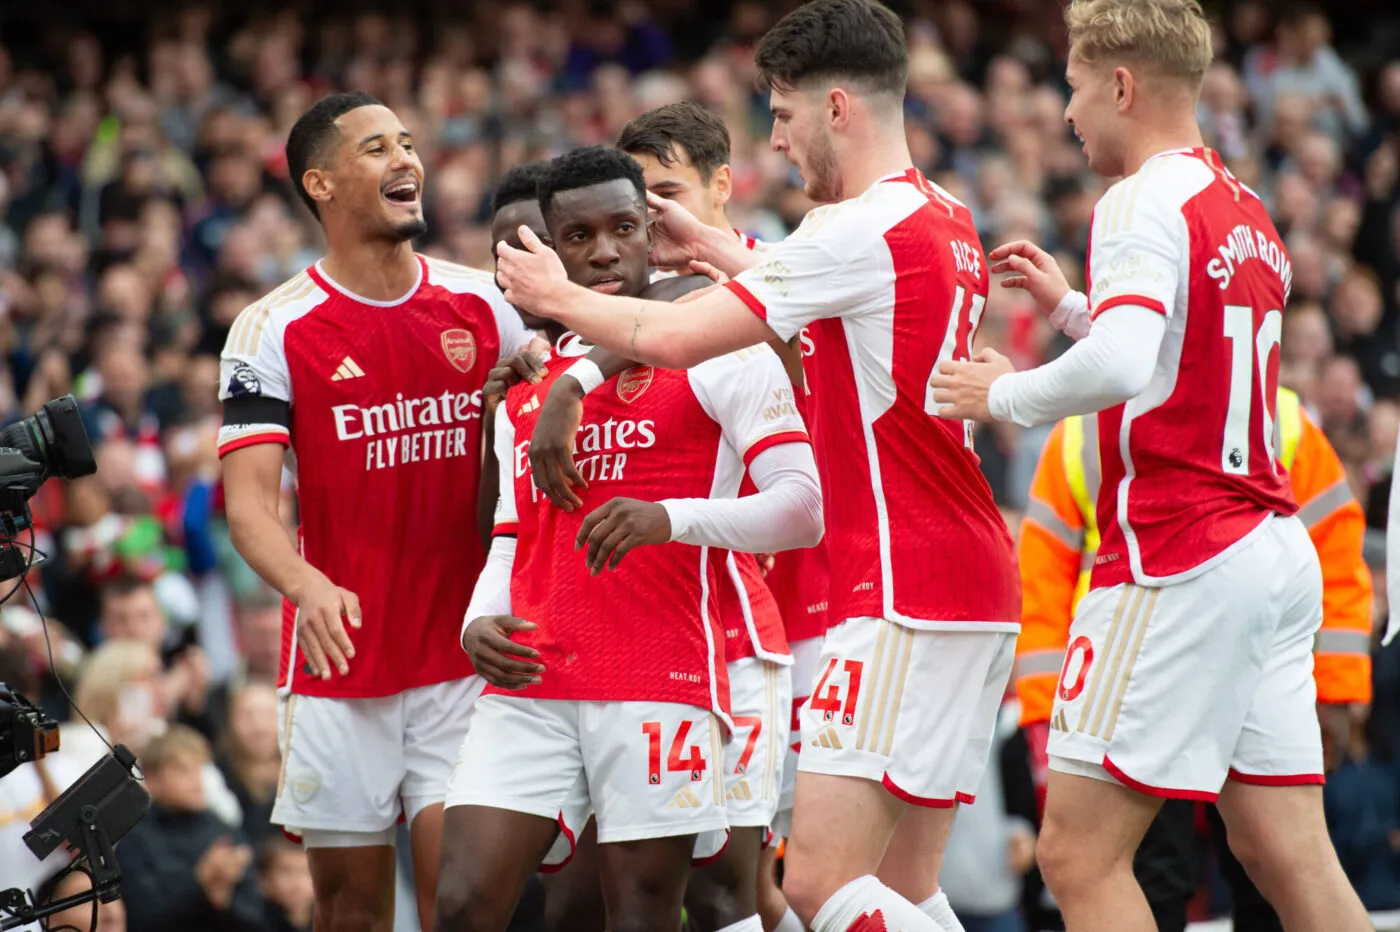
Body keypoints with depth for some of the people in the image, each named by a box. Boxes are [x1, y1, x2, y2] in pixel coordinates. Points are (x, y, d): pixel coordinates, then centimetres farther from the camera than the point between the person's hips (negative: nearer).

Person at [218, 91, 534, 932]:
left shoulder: (482, 304, 7)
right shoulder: (275, 329, -4)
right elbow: (249, 503, -11)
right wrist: (305, 584, -30)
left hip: (465, 657, 2)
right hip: (341, 664, -2)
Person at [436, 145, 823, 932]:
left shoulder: (715, 354, 2)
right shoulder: (525, 387, 21)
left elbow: (801, 511, -8)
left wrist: (672, 519, -24)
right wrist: (479, 623, 5)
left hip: (661, 688, -5)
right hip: (531, 686, 5)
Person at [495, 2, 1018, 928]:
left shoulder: (864, 231, -15)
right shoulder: (944, 220, 13)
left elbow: (671, 337, -14)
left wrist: (557, 295, 3)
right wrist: (717, 248, 34)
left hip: (906, 602, -10)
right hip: (976, 586, 10)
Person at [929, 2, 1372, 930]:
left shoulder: (1145, 202, -10)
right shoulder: (1246, 211, 18)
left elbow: (1121, 366, -27)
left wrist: (1006, 394, -11)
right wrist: (1068, 305, 29)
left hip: (1178, 557, -9)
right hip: (1275, 550, 9)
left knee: (1080, 853, -6)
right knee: (1287, 856, 6)